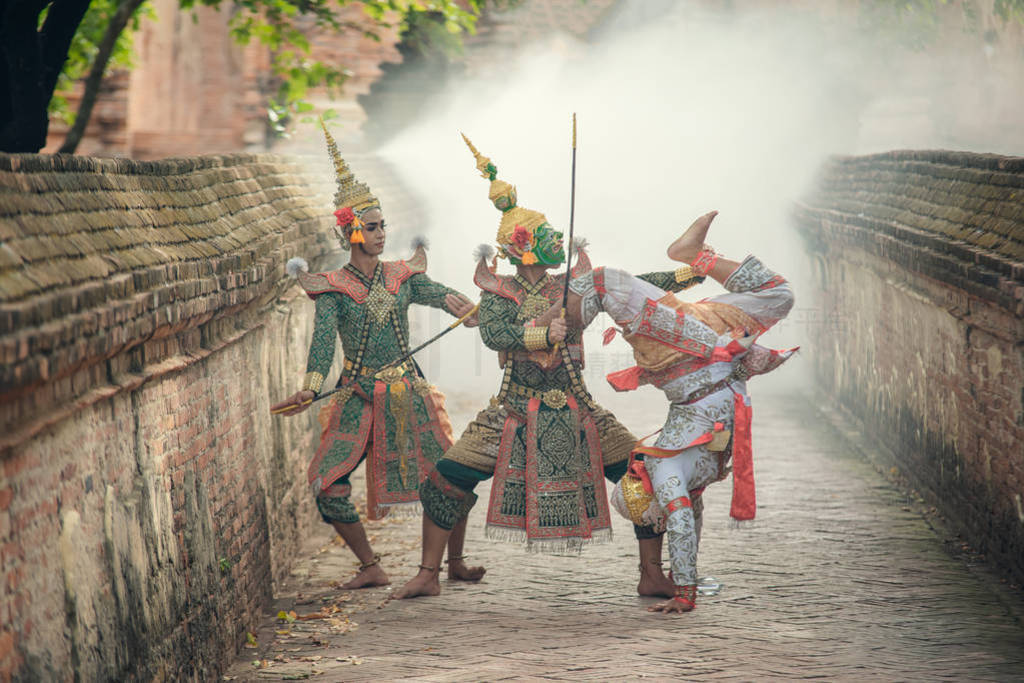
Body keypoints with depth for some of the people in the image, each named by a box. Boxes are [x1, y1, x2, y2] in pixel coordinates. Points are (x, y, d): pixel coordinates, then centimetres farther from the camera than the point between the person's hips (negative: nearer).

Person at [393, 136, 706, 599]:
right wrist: (543, 335, -30)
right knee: (448, 479, -9)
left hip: (575, 413, 2)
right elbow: (492, 333, -19)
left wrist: (681, 278, -10)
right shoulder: (498, 293, -1)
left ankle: (652, 575, 6)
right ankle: (428, 575, 7)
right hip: (514, 413, -2)